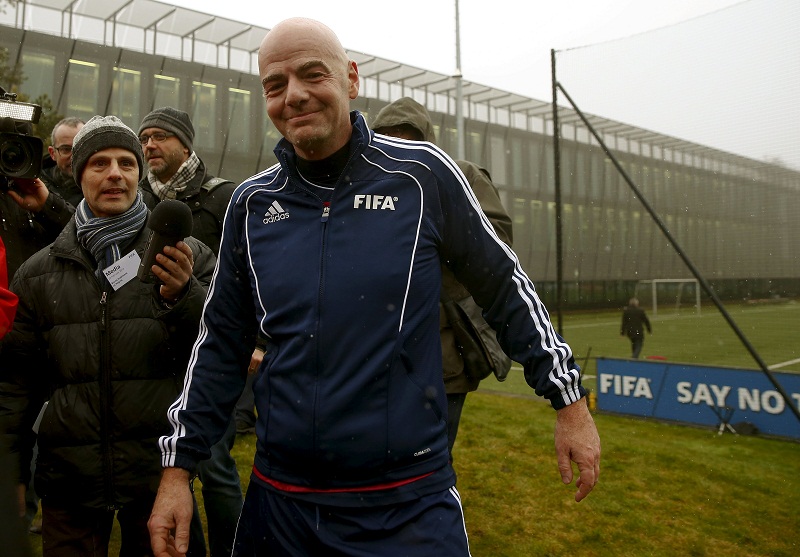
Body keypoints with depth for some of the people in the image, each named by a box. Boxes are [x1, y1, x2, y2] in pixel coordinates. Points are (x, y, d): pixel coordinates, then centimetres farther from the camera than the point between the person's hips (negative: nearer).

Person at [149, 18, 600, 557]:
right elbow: (222, 344, 9)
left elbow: (504, 288, 1)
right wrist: (177, 469, 6)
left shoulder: (423, 174, -7)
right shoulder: (252, 204, 2)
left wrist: (570, 402, 3)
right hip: (280, 499, 4)